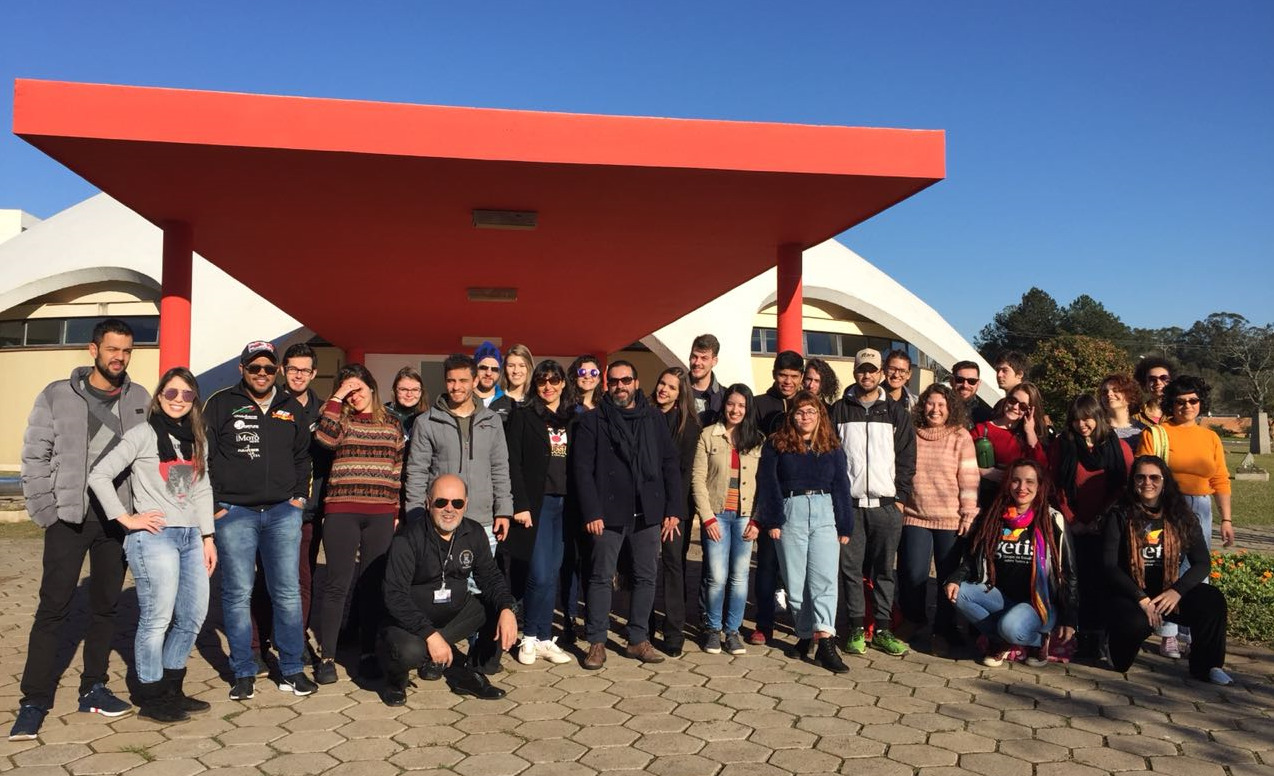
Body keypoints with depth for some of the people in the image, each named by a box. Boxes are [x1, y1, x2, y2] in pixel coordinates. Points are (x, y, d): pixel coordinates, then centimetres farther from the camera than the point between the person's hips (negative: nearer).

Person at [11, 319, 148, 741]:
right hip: (69, 516, -3)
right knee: (53, 608, -1)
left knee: (106, 606, 10)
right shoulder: (57, 396, -3)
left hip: (118, 517, 3)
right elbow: (35, 456, -2)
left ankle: (93, 689, 23)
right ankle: (34, 702, 8)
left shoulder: (140, 400, 4)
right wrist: (44, 509, -7)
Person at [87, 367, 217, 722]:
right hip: (154, 537, -7)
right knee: (157, 619, -3)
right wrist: (127, 519, -10)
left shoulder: (197, 439, 16)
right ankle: (151, 699, 12)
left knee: (193, 617, 10)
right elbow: (99, 475, -8)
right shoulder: (143, 434, -4)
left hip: (190, 537, 7)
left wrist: (208, 537, 13)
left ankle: (171, 689, 26)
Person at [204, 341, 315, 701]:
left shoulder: (292, 408, 13)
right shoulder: (221, 404, 3)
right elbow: (206, 456, 1)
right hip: (234, 512, -2)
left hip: (283, 512, 3)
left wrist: (300, 496, 11)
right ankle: (243, 673, 12)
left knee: (288, 592, 3)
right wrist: (215, 503, -4)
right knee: (238, 594, 1)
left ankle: (291, 670, 12)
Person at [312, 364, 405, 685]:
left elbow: (399, 469, 13)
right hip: (341, 512, -2)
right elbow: (326, 437, -17)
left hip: (381, 514, 2)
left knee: (372, 584, 7)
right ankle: (326, 657, 7)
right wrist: (336, 399, -10)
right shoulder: (340, 419, 7)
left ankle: (368, 653, 17)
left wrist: (398, 511, 9)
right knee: (337, 583, -1)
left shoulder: (392, 423, 12)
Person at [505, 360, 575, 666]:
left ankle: (543, 638, 16)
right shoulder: (523, 417, 1)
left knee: (552, 574, 7)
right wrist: (520, 505, -11)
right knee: (540, 574, -8)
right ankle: (530, 638, 10)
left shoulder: (573, 418, 12)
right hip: (538, 502, -4)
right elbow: (513, 464, -4)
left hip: (566, 503, 4)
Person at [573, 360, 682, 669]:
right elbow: (582, 468, -4)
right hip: (609, 513, -3)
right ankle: (597, 643, 11)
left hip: (648, 512, 3)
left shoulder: (654, 419, 9)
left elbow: (670, 464, 7)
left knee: (646, 577, 8)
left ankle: (638, 639, 19)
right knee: (601, 577, 2)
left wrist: (673, 508, 0)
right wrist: (591, 512, -12)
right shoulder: (592, 421, 2)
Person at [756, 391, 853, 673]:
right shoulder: (776, 445, 5)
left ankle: (824, 642, -16)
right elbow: (767, 484, 1)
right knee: (796, 582, 2)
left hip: (824, 515, 1)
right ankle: (805, 635, 16)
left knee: (825, 579, -11)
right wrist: (772, 520, -5)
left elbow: (841, 487, 12)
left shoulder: (832, 448, 12)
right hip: (790, 514, -1)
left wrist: (845, 526, 8)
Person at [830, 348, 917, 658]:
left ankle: (882, 629, 13)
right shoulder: (839, 410, 7)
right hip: (848, 503, 0)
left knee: (885, 569, 4)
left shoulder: (896, 412, 9)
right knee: (850, 568, 2)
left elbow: (906, 458, 7)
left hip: (886, 504, 1)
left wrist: (900, 497, 0)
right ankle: (856, 628, 11)